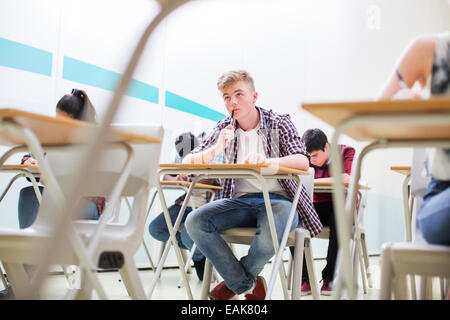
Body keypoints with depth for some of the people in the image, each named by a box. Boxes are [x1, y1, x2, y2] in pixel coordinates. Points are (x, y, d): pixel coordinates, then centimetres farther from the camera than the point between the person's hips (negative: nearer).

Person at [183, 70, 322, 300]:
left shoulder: (279, 123, 2)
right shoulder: (224, 128, 10)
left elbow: (303, 162, -14)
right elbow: (188, 162, 3)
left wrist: (268, 161, -35)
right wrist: (216, 150, -18)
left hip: (278, 199, -3)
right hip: (240, 201, 4)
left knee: (270, 234, -38)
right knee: (195, 222, -25)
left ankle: (235, 281, -2)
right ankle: (248, 285, -9)